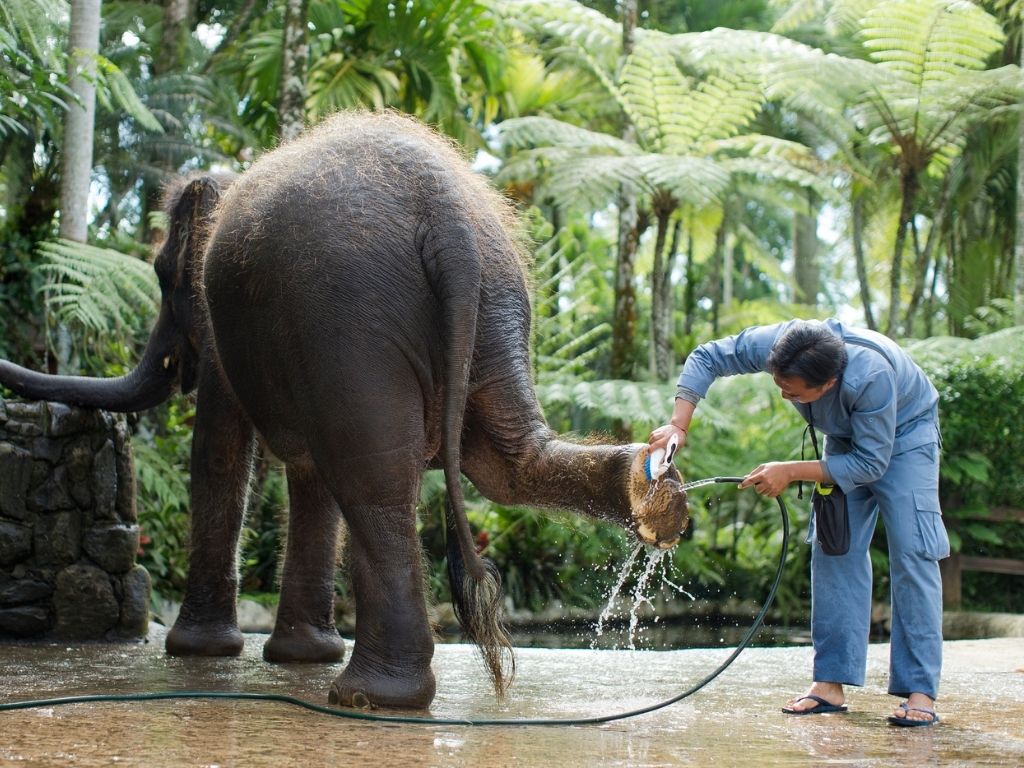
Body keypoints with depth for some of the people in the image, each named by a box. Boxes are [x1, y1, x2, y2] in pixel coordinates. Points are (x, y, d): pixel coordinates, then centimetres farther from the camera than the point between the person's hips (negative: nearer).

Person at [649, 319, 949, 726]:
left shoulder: (871, 376, -42)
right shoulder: (773, 344, -30)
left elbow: (871, 462, -32)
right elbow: (706, 358, -16)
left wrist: (790, 472, -32)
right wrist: (678, 425, -28)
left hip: (903, 435, -5)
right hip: (846, 437, 5)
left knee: (912, 552, -16)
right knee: (833, 547, -5)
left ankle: (920, 692, -17)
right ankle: (830, 684, -5)